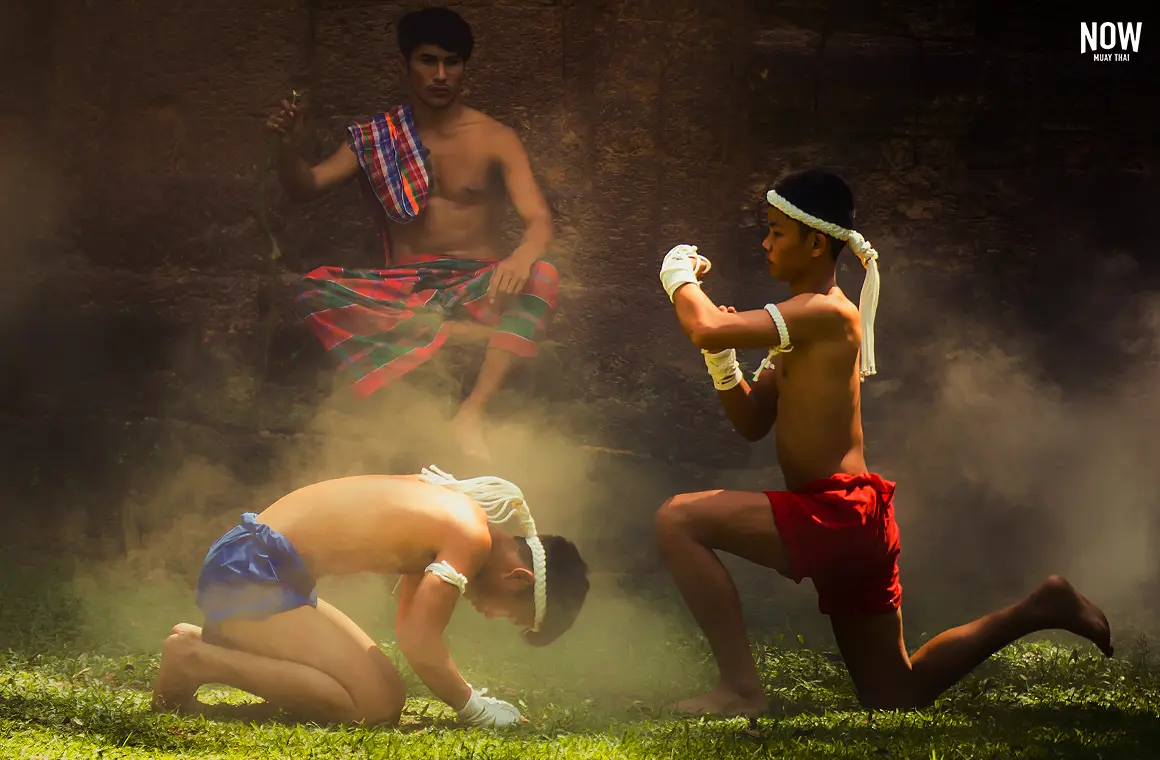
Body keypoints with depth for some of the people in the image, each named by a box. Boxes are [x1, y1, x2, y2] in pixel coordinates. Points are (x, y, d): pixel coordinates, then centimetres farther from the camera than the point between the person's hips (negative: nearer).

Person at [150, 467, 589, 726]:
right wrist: (473, 709, -5)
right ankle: (196, 660, -13)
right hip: (252, 573, -10)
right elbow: (420, 644, -18)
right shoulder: (471, 537, -15)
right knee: (371, 702, -16)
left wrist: (462, 696, 16)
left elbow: (407, 628, 21)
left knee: (384, 692, 16)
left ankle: (206, 644, 13)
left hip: (243, 563, 10)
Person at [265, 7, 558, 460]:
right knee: (315, 290, -28)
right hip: (403, 291, 2)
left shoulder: (494, 140, 0)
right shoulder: (375, 138, 9)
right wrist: (288, 147, -19)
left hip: (478, 286, -1)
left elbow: (539, 220, -11)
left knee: (542, 278, -34)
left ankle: (472, 415, -41)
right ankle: (456, 333, -32)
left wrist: (523, 256, -37)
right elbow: (304, 189, 5)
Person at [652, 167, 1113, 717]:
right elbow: (753, 423, 21)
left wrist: (680, 279, -5)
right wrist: (721, 361, 4)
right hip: (854, 527, 10)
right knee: (896, 696, 19)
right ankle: (1036, 611, 23)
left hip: (837, 513, -10)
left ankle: (741, 688, -20)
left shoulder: (825, 312, -14)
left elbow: (706, 327, -24)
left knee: (679, 519, -19)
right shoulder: (799, 327, 17)